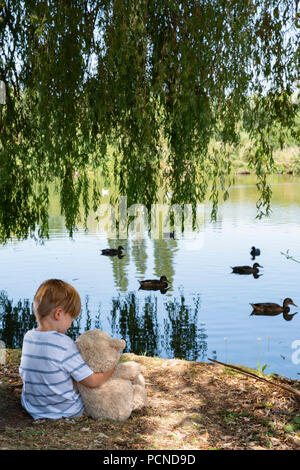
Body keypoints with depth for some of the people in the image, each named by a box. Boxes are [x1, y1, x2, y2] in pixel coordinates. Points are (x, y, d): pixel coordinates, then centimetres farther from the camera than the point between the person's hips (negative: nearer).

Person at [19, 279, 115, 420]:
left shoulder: (28, 337, -6)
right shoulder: (64, 343, -26)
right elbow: (92, 381, -21)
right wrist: (111, 369, -1)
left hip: (33, 409, 6)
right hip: (66, 411, -6)